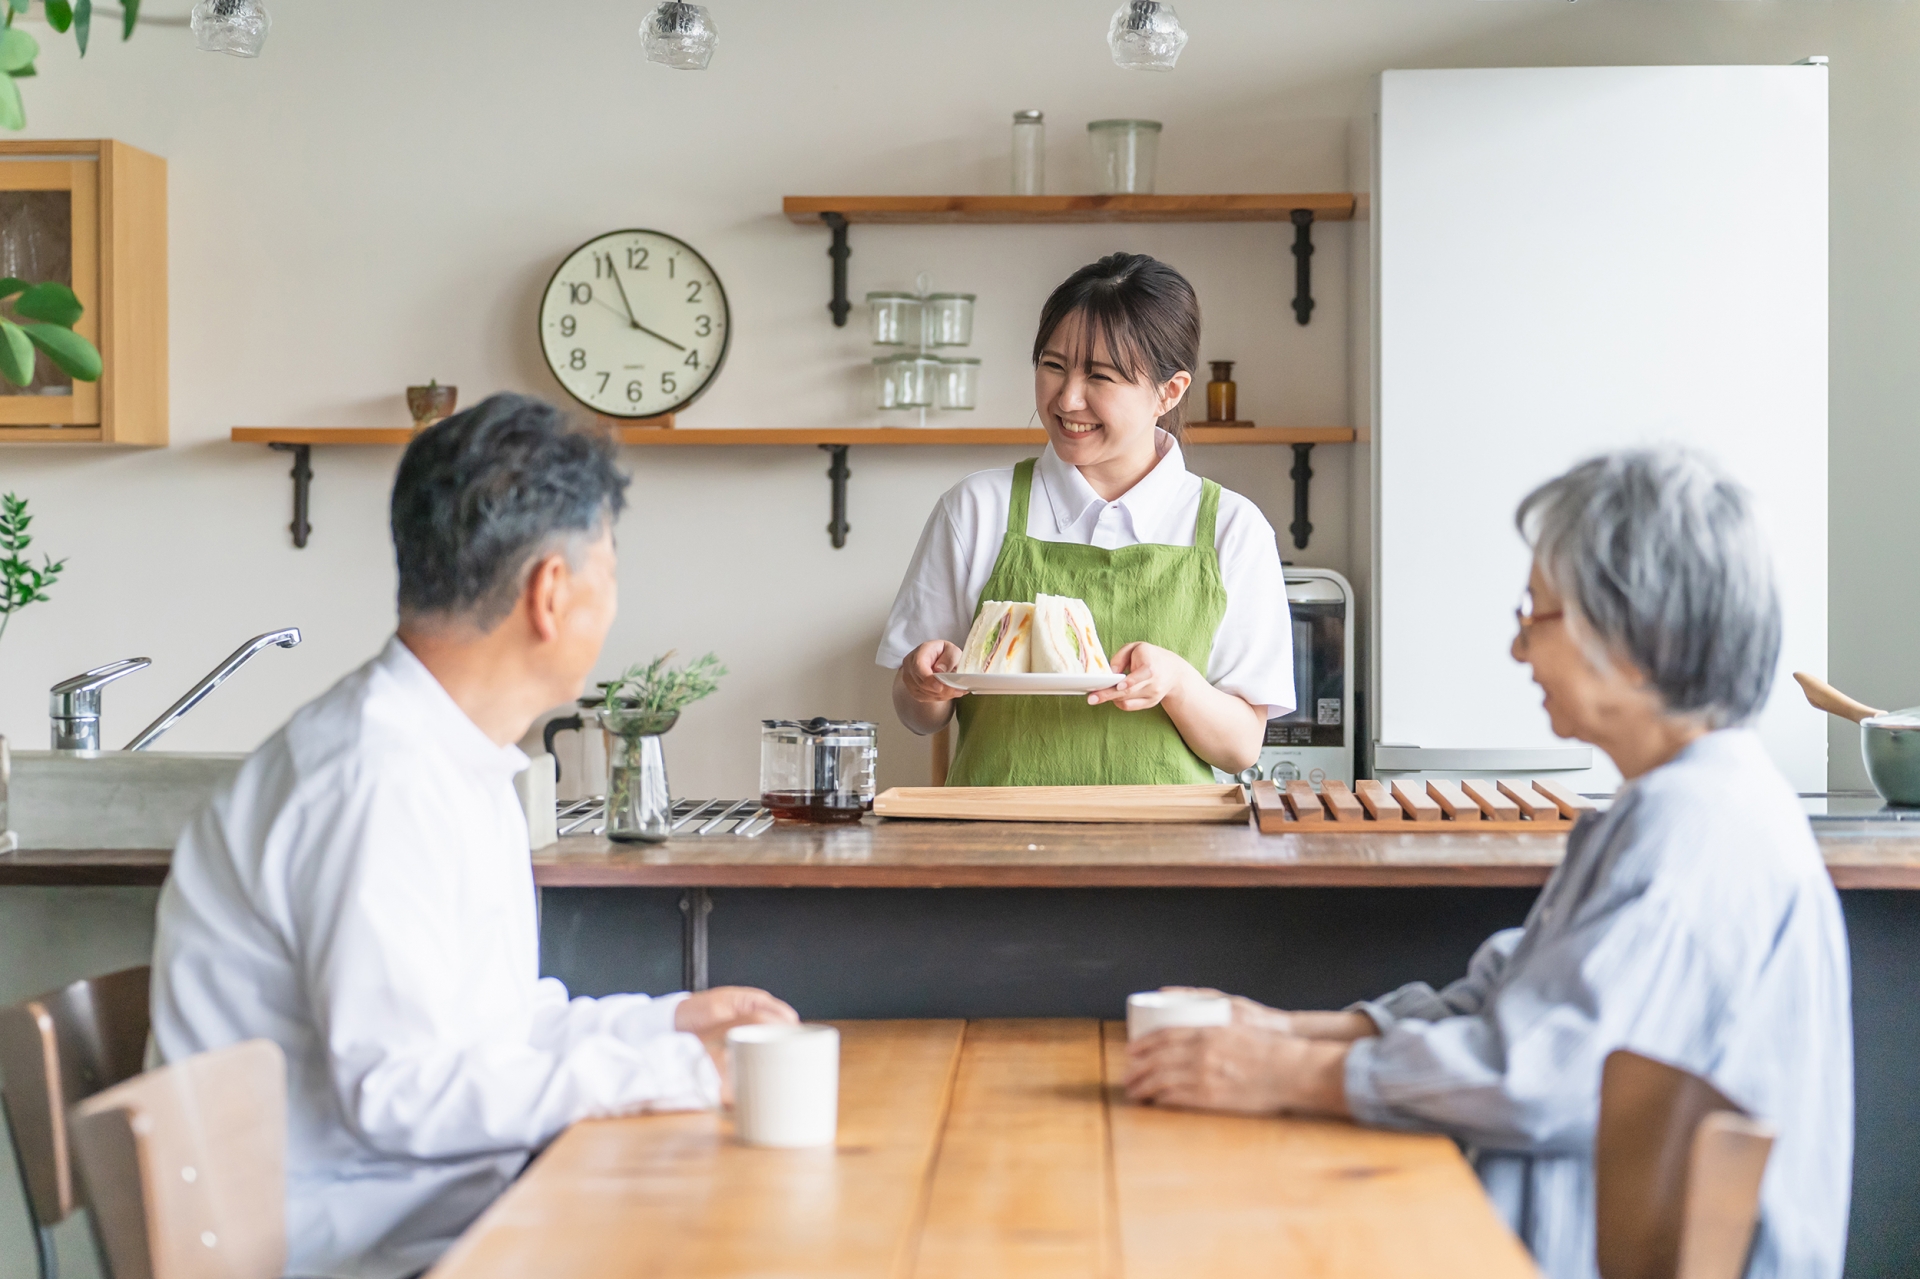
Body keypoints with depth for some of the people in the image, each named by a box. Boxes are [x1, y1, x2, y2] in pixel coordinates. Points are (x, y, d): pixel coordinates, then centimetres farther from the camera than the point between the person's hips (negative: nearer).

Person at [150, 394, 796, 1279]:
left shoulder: (454, 762, 13)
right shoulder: (384, 780, -20)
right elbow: (402, 1089, -24)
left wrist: (666, 1021, 8)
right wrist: (675, 1074, -18)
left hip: (431, 1199, 9)